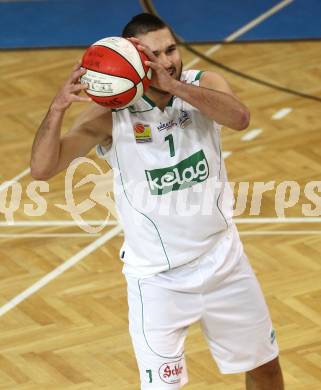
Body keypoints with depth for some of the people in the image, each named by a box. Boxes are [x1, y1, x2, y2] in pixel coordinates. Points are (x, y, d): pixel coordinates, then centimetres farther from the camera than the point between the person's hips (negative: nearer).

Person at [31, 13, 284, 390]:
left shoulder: (204, 85, -11)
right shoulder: (111, 112, -17)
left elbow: (239, 117, -34)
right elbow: (42, 168, -25)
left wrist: (174, 86, -47)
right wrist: (58, 108, -43)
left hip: (223, 259, 3)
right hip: (157, 278, -3)